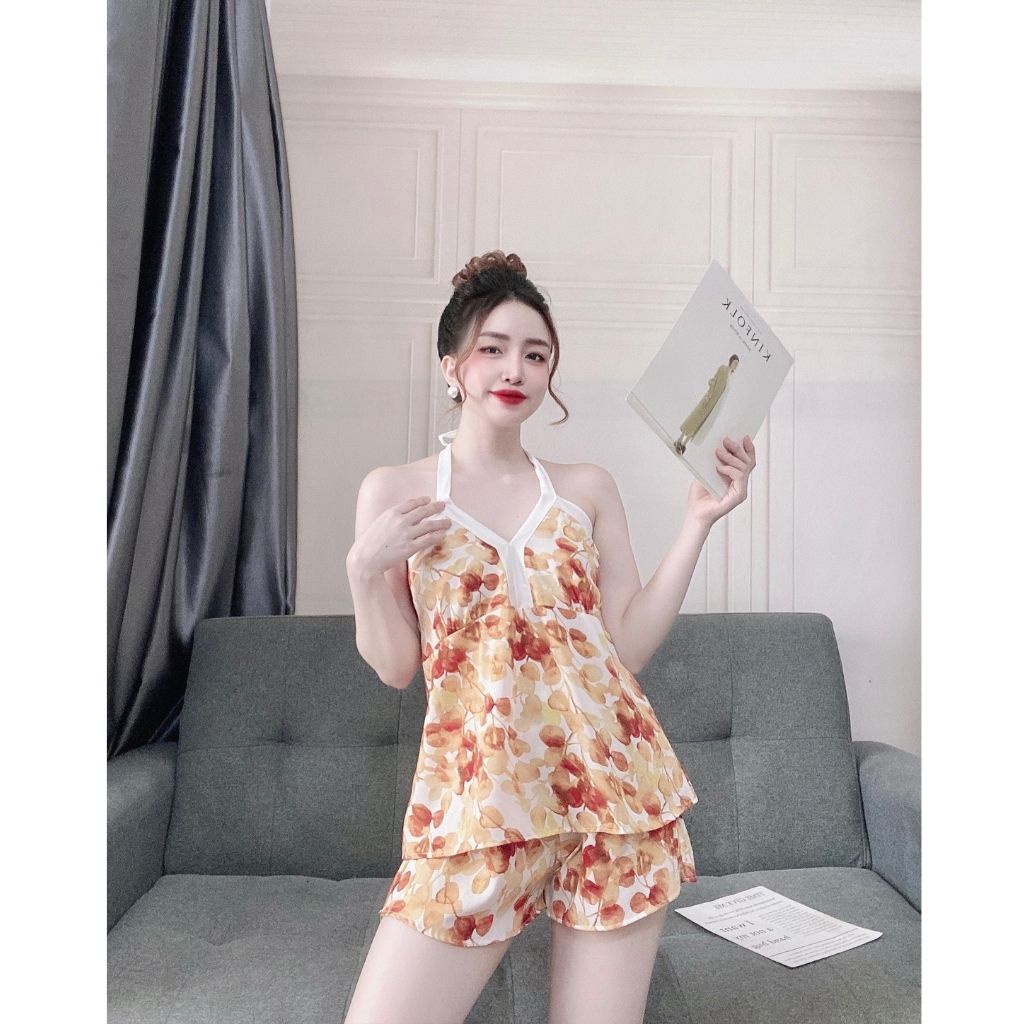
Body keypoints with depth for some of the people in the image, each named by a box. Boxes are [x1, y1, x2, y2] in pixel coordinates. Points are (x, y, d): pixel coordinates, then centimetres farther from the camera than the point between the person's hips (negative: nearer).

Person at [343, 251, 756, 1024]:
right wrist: (364, 569, -13)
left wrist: (700, 518, -2)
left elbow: (630, 645, 2)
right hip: (476, 787, -1)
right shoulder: (393, 490, 5)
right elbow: (395, 668, 4)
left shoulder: (589, 487, 9)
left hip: (610, 778, 2)